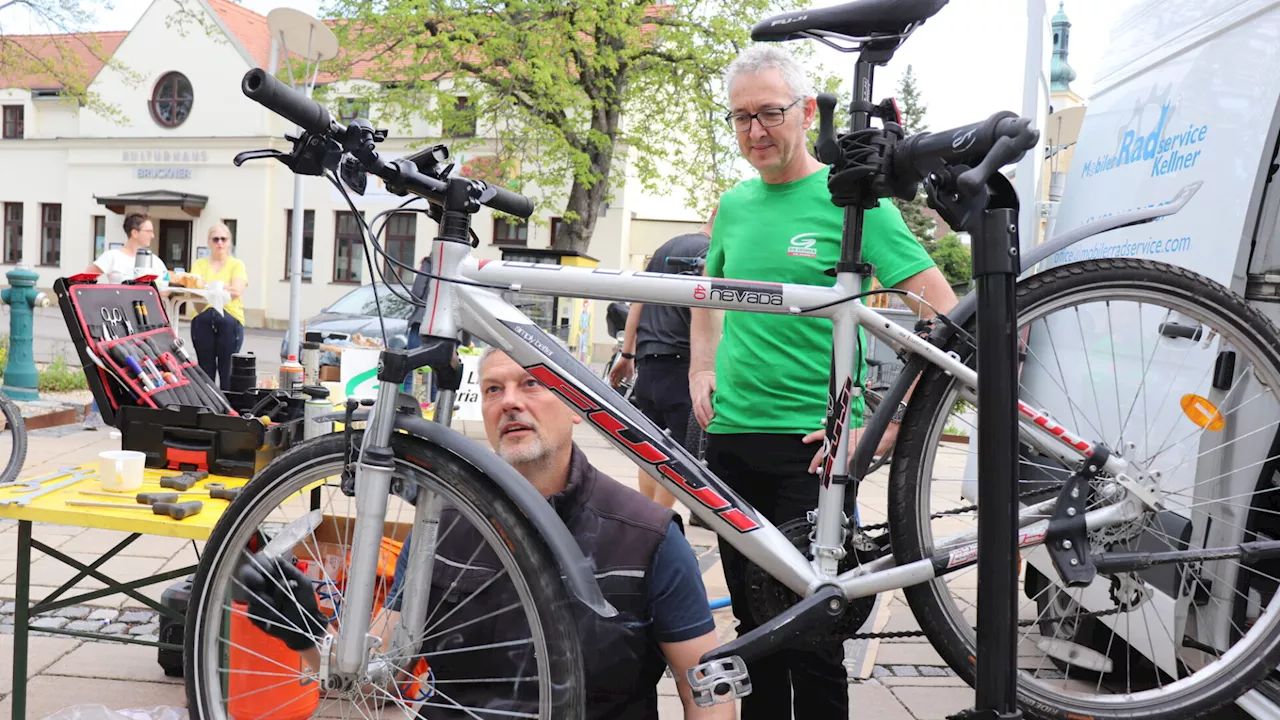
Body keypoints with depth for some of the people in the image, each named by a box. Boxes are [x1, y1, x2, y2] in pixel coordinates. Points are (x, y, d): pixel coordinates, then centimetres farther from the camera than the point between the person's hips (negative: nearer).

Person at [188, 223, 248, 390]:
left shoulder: (237, 265, 9)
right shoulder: (199, 264, 15)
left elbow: (237, 290, -6)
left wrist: (211, 287, -20)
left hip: (229, 319, -2)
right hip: (202, 318, 2)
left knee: (228, 371, -3)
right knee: (205, 370, 5)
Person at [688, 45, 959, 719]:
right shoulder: (734, 204, 10)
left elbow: (943, 317, -12)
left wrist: (885, 427, -18)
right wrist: (702, 371, 13)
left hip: (813, 445, -5)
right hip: (730, 436, 6)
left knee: (809, 631, 1)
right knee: (753, 620, 15)